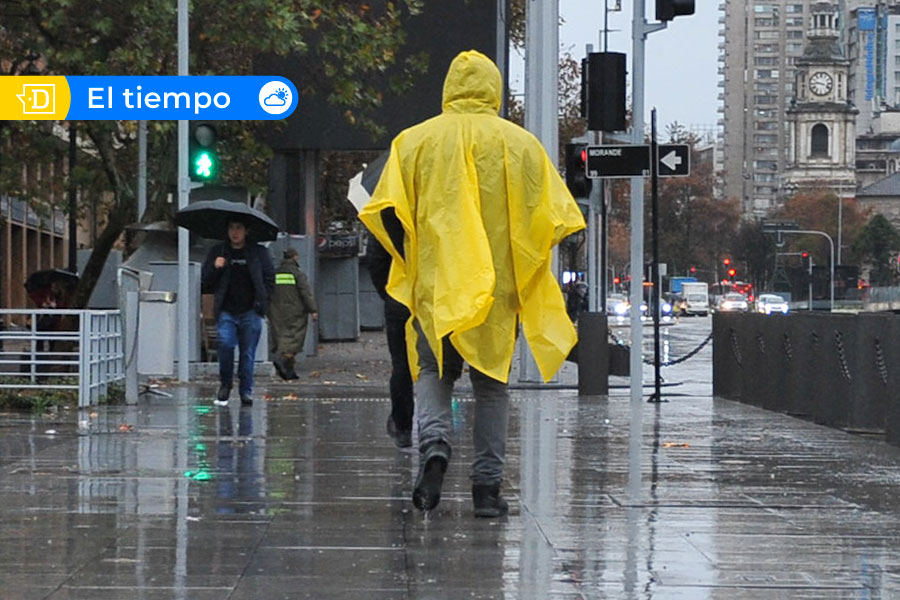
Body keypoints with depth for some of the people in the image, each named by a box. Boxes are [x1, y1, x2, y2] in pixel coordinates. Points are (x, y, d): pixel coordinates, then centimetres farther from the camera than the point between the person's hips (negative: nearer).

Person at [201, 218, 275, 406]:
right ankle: (225, 383, 2)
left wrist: (261, 302, -1)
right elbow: (205, 282, 11)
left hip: (250, 312, 0)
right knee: (225, 343, -19)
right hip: (226, 311, 0)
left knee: (248, 352, 0)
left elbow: (270, 278, 10)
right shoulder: (217, 252, 10)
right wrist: (215, 268, -8)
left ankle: (246, 391, 11)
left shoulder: (258, 252, 8)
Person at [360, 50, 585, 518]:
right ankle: (487, 486, 4)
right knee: (492, 384, 8)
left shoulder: (415, 141, 2)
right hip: (500, 288, 1)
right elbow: (554, 218, -1)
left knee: (433, 372, 10)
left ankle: (434, 444, -17)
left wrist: (411, 260, 12)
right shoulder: (522, 144, 3)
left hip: (434, 285, 0)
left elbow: (387, 212, -3)